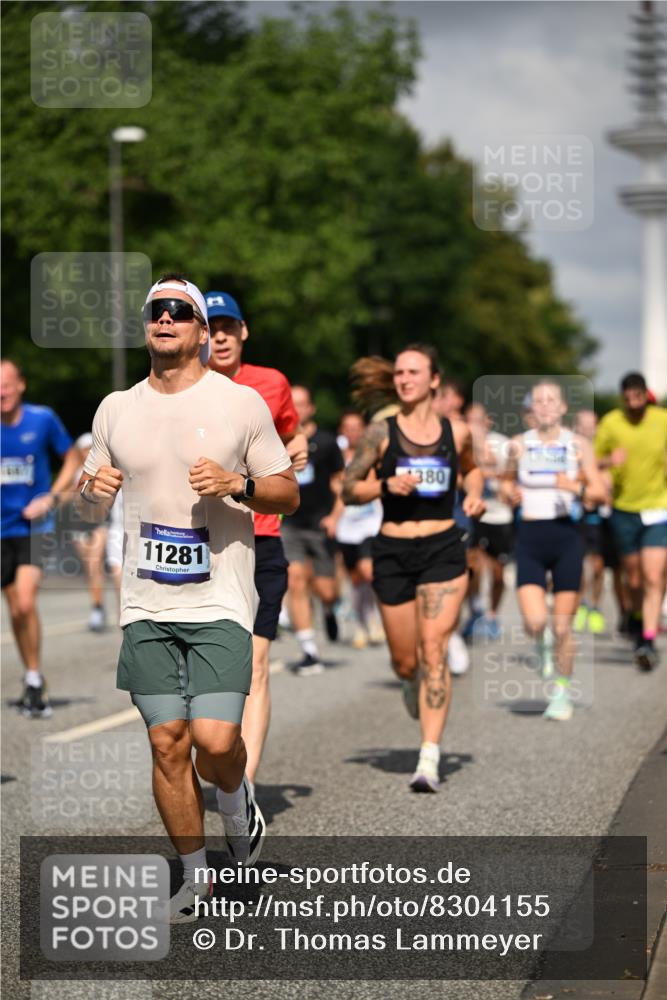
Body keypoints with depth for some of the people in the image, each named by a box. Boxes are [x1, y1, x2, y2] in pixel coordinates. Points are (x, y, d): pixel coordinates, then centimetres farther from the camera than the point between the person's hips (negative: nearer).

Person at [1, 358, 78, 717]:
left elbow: (71, 458, 7)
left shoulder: (42, 419, -6)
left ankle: (34, 680, -6)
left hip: (34, 526, -2)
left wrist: (50, 497, -6)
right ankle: (34, 680, 23)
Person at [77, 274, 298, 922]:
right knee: (167, 743, 3)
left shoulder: (240, 402, 0)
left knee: (215, 740, -15)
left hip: (219, 602, -3)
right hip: (145, 606, 3)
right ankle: (195, 877, 19)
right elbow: (93, 509, 18)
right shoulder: (116, 409, 9)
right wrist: (92, 490, -5)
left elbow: (288, 495, 4)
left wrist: (237, 485, -15)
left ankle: (236, 806, 19)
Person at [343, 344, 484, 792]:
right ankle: (415, 684, 47)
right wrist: (387, 485, -16)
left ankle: (430, 759, -16)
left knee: (434, 649, -13)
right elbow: (349, 489, 2)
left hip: (444, 550, -1)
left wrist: (475, 495, 4)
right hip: (393, 551, 1)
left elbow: (471, 469, 25)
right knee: (405, 661, 8)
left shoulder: (457, 432, 4)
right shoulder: (382, 432, -1)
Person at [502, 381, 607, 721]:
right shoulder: (519, 444, 5)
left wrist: (577, 489, -19)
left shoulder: (578, 445, 2)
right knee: (534, 622, -15)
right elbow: (507, 483, 19)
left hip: (566, 537, 0)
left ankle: (562, 691, 20)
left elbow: (600, 493, 1)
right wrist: (509, 492, -3)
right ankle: (543, 643, 21)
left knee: (563, 626, 1)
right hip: (530, 539, 0)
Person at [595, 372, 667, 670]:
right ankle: (638, 621, 38)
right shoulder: (610, 423, -5)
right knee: (634, 579, 11)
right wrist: (609, 461, -17)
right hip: (624, 510, 1)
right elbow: (593, 461, 3)